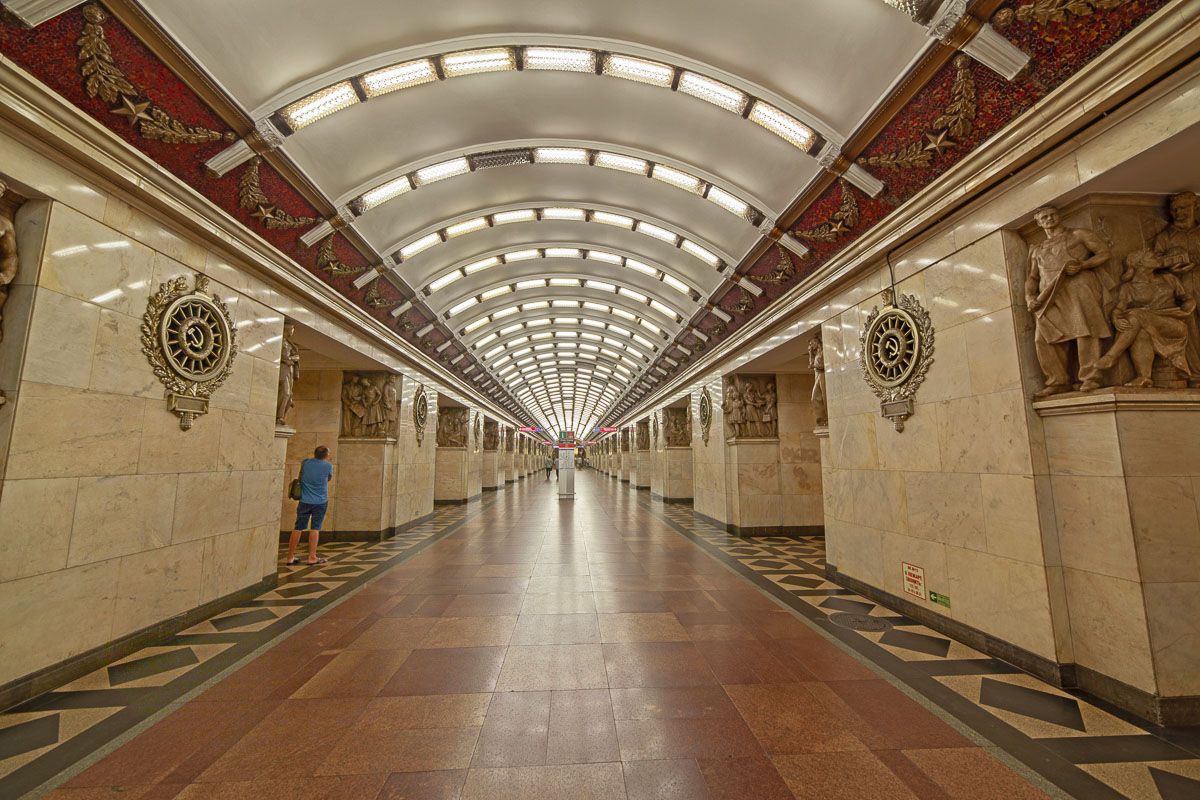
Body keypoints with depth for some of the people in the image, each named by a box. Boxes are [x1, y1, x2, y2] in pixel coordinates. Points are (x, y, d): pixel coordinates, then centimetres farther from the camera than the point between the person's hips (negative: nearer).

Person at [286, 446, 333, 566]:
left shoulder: (305, 462, 0)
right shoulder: (328, 466, -8)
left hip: (304, 501, 3)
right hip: (320, 502, -3)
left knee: (298, 528, 9)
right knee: (315, 529, 2)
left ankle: (290, 557, 15)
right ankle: (312, 558, 6)